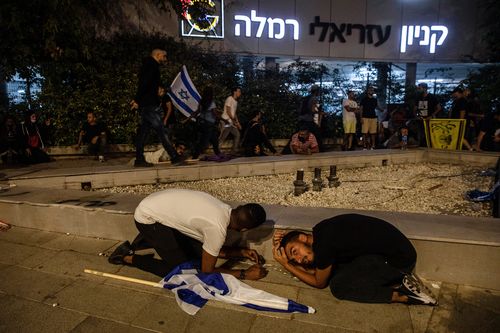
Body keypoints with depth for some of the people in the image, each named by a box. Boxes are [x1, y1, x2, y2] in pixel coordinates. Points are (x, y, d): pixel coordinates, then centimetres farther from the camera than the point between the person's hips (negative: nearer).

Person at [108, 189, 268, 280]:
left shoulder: (225, 210, -5)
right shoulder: (217, 229, -28)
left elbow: (213, 249, 11)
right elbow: (207, 270, -13)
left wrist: (242, 252, 4)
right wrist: (244, 274, -9)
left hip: (157, 205, 8)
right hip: (148, 218, -8)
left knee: (198, 252, 11)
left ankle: (148, 239, 22)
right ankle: (128, 258, 7)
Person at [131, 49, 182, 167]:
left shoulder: (147, 65, 25)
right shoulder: (152, 65, -7)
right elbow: (144, 83, -19)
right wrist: (137, 99, -21)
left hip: (144, 104, 10)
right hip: (150, 105, -10)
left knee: (143, 131, 8)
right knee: (162, 131, -10)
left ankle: (139, 159, 9)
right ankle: (174, 157, -9)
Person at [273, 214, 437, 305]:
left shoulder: (324, 243, -23)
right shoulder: (320, 231, 4)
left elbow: (319, 282, -4)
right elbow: (312, 270, 11)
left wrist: (285, 264, -3)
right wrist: (283, 245, 2)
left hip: (398, 258, -10)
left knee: (337, 285, -13)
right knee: (334, 270, 4)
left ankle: (404, 294, -9)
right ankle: (397, 283, 1)